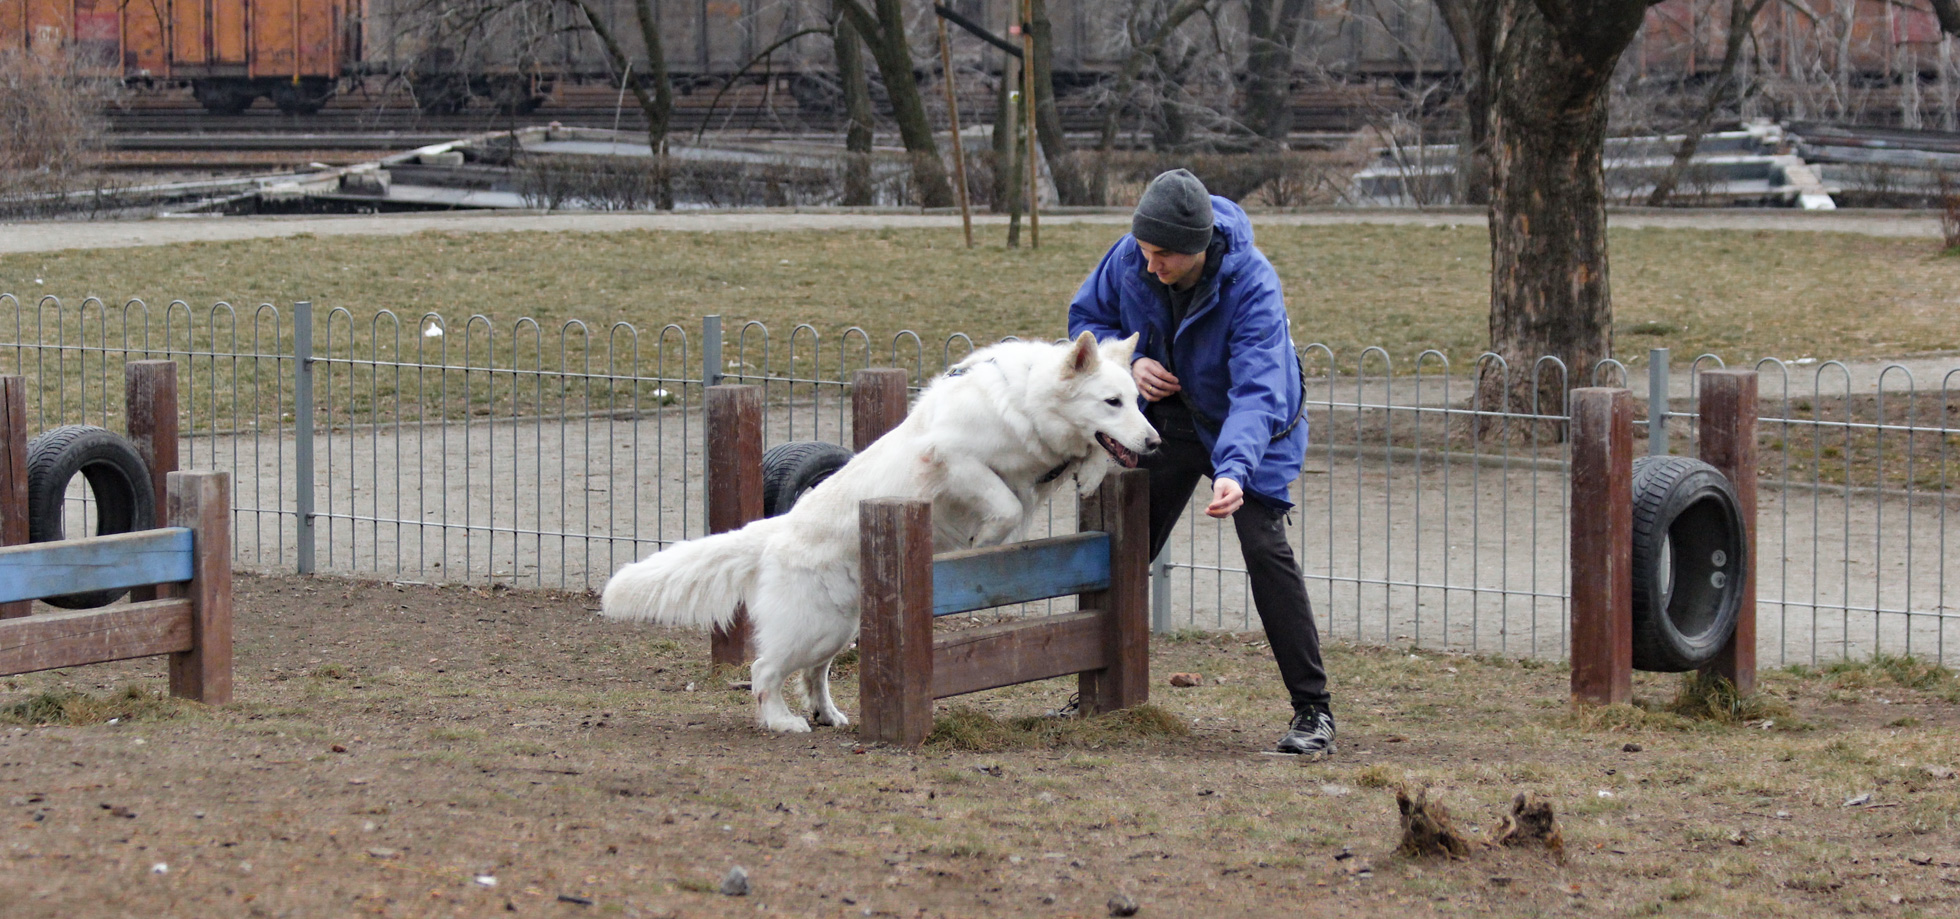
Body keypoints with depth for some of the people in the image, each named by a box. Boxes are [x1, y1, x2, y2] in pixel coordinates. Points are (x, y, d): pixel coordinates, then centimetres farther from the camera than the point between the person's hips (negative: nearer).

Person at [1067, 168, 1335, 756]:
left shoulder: (1253, 285, -34)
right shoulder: (1129, 258, -20)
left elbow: (1257, 391, -41)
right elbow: (1086, 316, 0)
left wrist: (1233, 470, -57)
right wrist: (1128, 361, -22)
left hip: (1254, 425, -5)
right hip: (1170, 415, 5)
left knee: (1264, 548, -20)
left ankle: (1312, 710, -16)